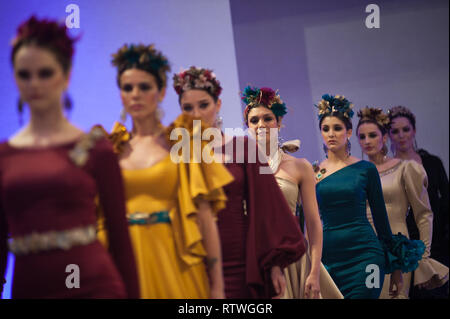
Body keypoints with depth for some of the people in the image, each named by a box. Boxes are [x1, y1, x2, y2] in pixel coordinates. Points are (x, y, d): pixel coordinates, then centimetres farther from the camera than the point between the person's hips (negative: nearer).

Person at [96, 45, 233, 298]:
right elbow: (102, 216, 8)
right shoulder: (113, 149, 8)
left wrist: (217, 286, -7)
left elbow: (204, 214, -3)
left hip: (174, 261, -2)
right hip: (127, 262, 2)